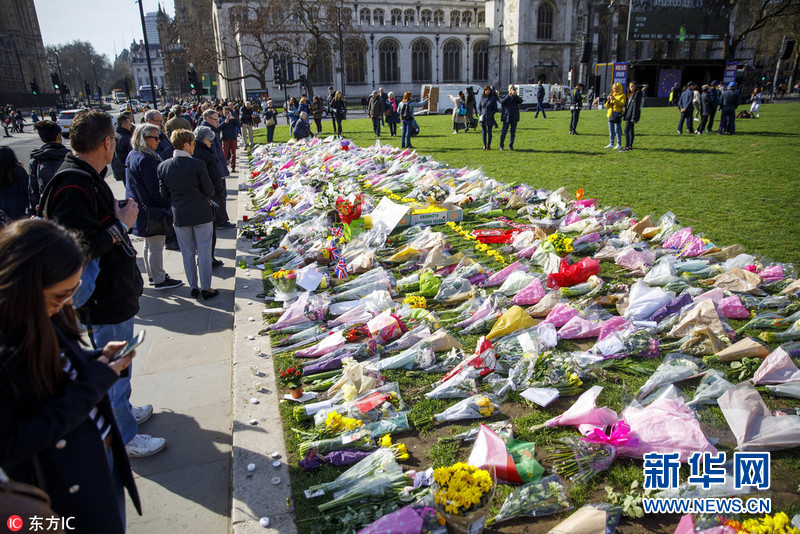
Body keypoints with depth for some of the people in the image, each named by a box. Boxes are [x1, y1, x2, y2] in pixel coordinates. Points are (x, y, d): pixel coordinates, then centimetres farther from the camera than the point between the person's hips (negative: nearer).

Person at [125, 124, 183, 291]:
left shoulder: (133, 155, 10)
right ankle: (159, 281, 9)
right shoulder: (145, 160, -22)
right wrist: (169, 205, -15)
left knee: (150, 245, 21)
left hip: (141, 207, 11)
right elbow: (155, 189, -22)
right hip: (152, 209, -11)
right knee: (156, 246, 0)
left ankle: (153, 275, 34)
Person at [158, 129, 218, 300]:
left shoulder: (163, 166, -3)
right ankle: (206, 288, 13)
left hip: (179, 216, 4)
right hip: (201, 214, -3)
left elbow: (164, 193, 2)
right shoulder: (198, 165, -16)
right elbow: (209, 191, -11)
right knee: (204, 252, 7)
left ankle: (193, 287, 24)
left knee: (187, 253, 15)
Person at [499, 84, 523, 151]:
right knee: (504, 132, -1)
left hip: (514, 118, 2)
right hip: (506, 117, -2)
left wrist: (515, 95, -24)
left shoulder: (516, 97, 11)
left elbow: (521, 101, -10)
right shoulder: (505, 97, 6)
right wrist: (509, 95, -26)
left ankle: (511, 146, 10)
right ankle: (501, 146, 7)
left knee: (513, 132, 3)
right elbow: (502, 101, -16)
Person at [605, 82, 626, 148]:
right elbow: (607, 106, 16)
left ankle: (619, 144, -4)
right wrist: (608, 100, -2)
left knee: (617, 129, -8)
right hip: (610, 113, 6)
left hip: (617, 114, -6)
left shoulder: (622, 96, 1)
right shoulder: (612, 95, 18)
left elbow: (622, 104, -16)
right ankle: (611, 144, 12)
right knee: (611, 130, 7)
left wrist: (614, 99, -20)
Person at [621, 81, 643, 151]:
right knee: (630, 131, 11)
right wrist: (625, 113, 19)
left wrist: (633, 117, -22)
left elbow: (636, 106, -17)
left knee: (626, 130, -13)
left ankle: (627, 147, -15)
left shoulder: (637, 94, -10)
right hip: (629, 115, 10)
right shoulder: (630, 95, 17)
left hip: (632, 115, -10)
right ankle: (630, 146, 15)